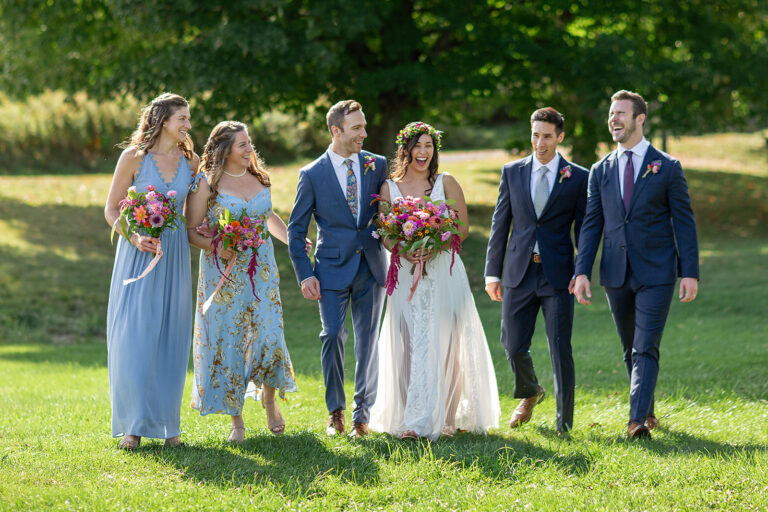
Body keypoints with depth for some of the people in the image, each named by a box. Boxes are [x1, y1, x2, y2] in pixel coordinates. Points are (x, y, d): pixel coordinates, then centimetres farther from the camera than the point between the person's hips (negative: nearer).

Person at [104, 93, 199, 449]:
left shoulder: (191, 161, 7)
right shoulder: (134, 158, -5)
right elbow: (112, 209, -2)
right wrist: (135, 238, -17)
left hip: (174, 257, 4)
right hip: (137, 255, -3)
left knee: (170, 340, 4)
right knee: (133, 338, -7)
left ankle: (167, 423, 11)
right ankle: (133, 424, 0)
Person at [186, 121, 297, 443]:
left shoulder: (259, 178, 9)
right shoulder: (207, 183, -6)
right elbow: (191, 230, -6)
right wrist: (215, 246, -22)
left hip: (262, 270, 3)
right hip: (224, 273, -3)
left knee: (269, 335, -8)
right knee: (227, 341, -1)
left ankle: (269, 398, 20)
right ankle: (236, 420, 10)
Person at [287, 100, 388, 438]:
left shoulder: (378, 166, 4)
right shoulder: (312, 174, -2)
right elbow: (296, 229, 3)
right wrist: (305, 275, -5)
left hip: (371, 267, 2)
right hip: (333, 267, -2)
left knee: (367, 340, 4)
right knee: (332, 336, -8)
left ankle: (362, 414, 14)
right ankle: (336, 412, 9)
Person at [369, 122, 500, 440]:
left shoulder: (446, 183, 4)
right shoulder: (390, 188, 8)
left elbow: (464, 227, 2)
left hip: (443, 269, -1)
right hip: (406, 274, 1)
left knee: (444, 343, -4)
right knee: (409, 345, -4)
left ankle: (444, 417, 3)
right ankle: (412, 419, -1)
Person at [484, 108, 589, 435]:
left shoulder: (578, 178, 1)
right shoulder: (512, 172, 8)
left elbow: (584, 230, 3)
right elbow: (500, 223, 10)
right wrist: (492, 272, 6)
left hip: (558, 274, -2)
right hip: (519, 273, 2)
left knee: (560, 350, -4)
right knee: (513, 346, 3)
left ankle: (564, 426, 5)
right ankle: (529, 394, 35)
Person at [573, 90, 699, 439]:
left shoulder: (667, 168, 0)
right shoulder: (601, 171, 9)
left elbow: (684, 222, -1)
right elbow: (591, 224, 7)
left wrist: (690, 272, -7)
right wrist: (582, 272, -3)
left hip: (656, 273, -4)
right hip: (616, 275, 4)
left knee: (646, 349, -13)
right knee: (631, 351, 12)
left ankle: (638, 422, -19)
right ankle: (648, 411, 28)